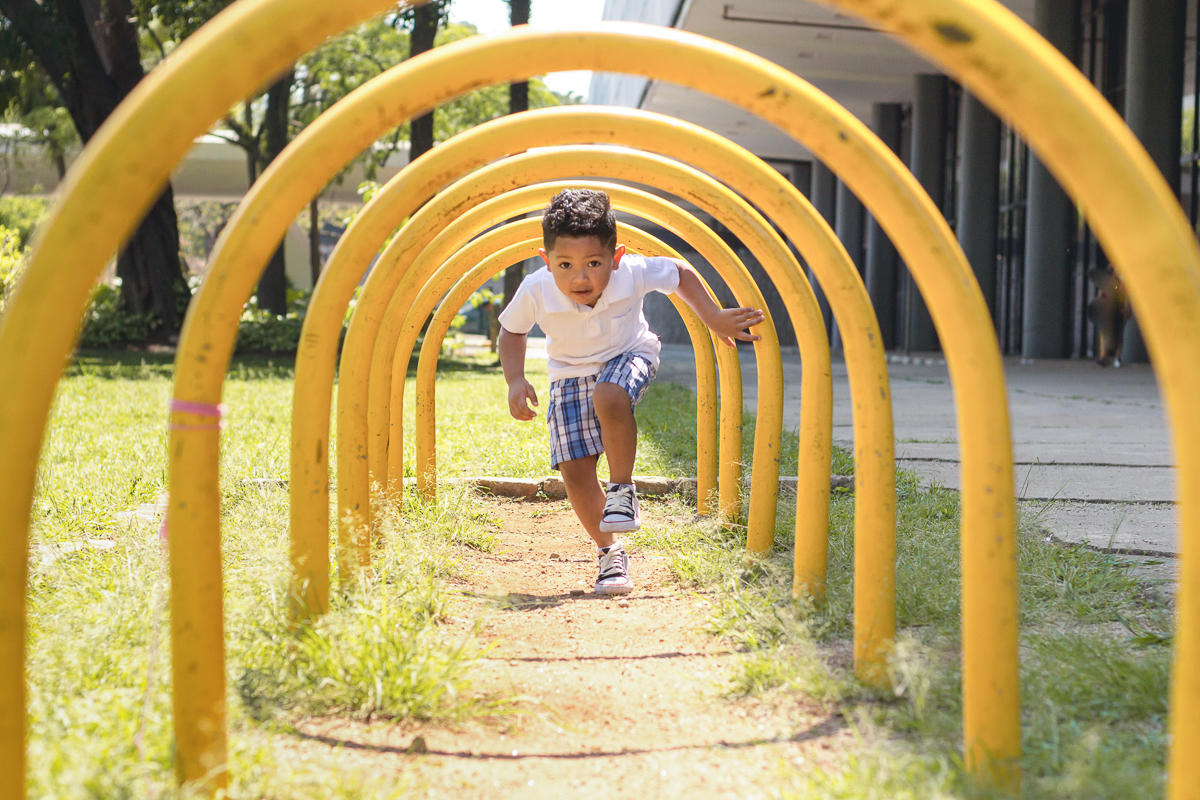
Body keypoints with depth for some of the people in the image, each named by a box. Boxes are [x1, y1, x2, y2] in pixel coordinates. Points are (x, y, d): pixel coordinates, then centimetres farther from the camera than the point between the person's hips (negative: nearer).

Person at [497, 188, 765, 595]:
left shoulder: (633, 273, -29)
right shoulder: (535, 291, -26)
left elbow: (680, 273, -8)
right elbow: (511, 332, -5)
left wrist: (715, 318, -9)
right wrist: (515, 381, -18)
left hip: (628, 357, -2)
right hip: (571, 375, 2)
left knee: (609, 397, -37)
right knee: (574, 469, -9)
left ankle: (622, 489, -16)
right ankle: (610, 551, 10)